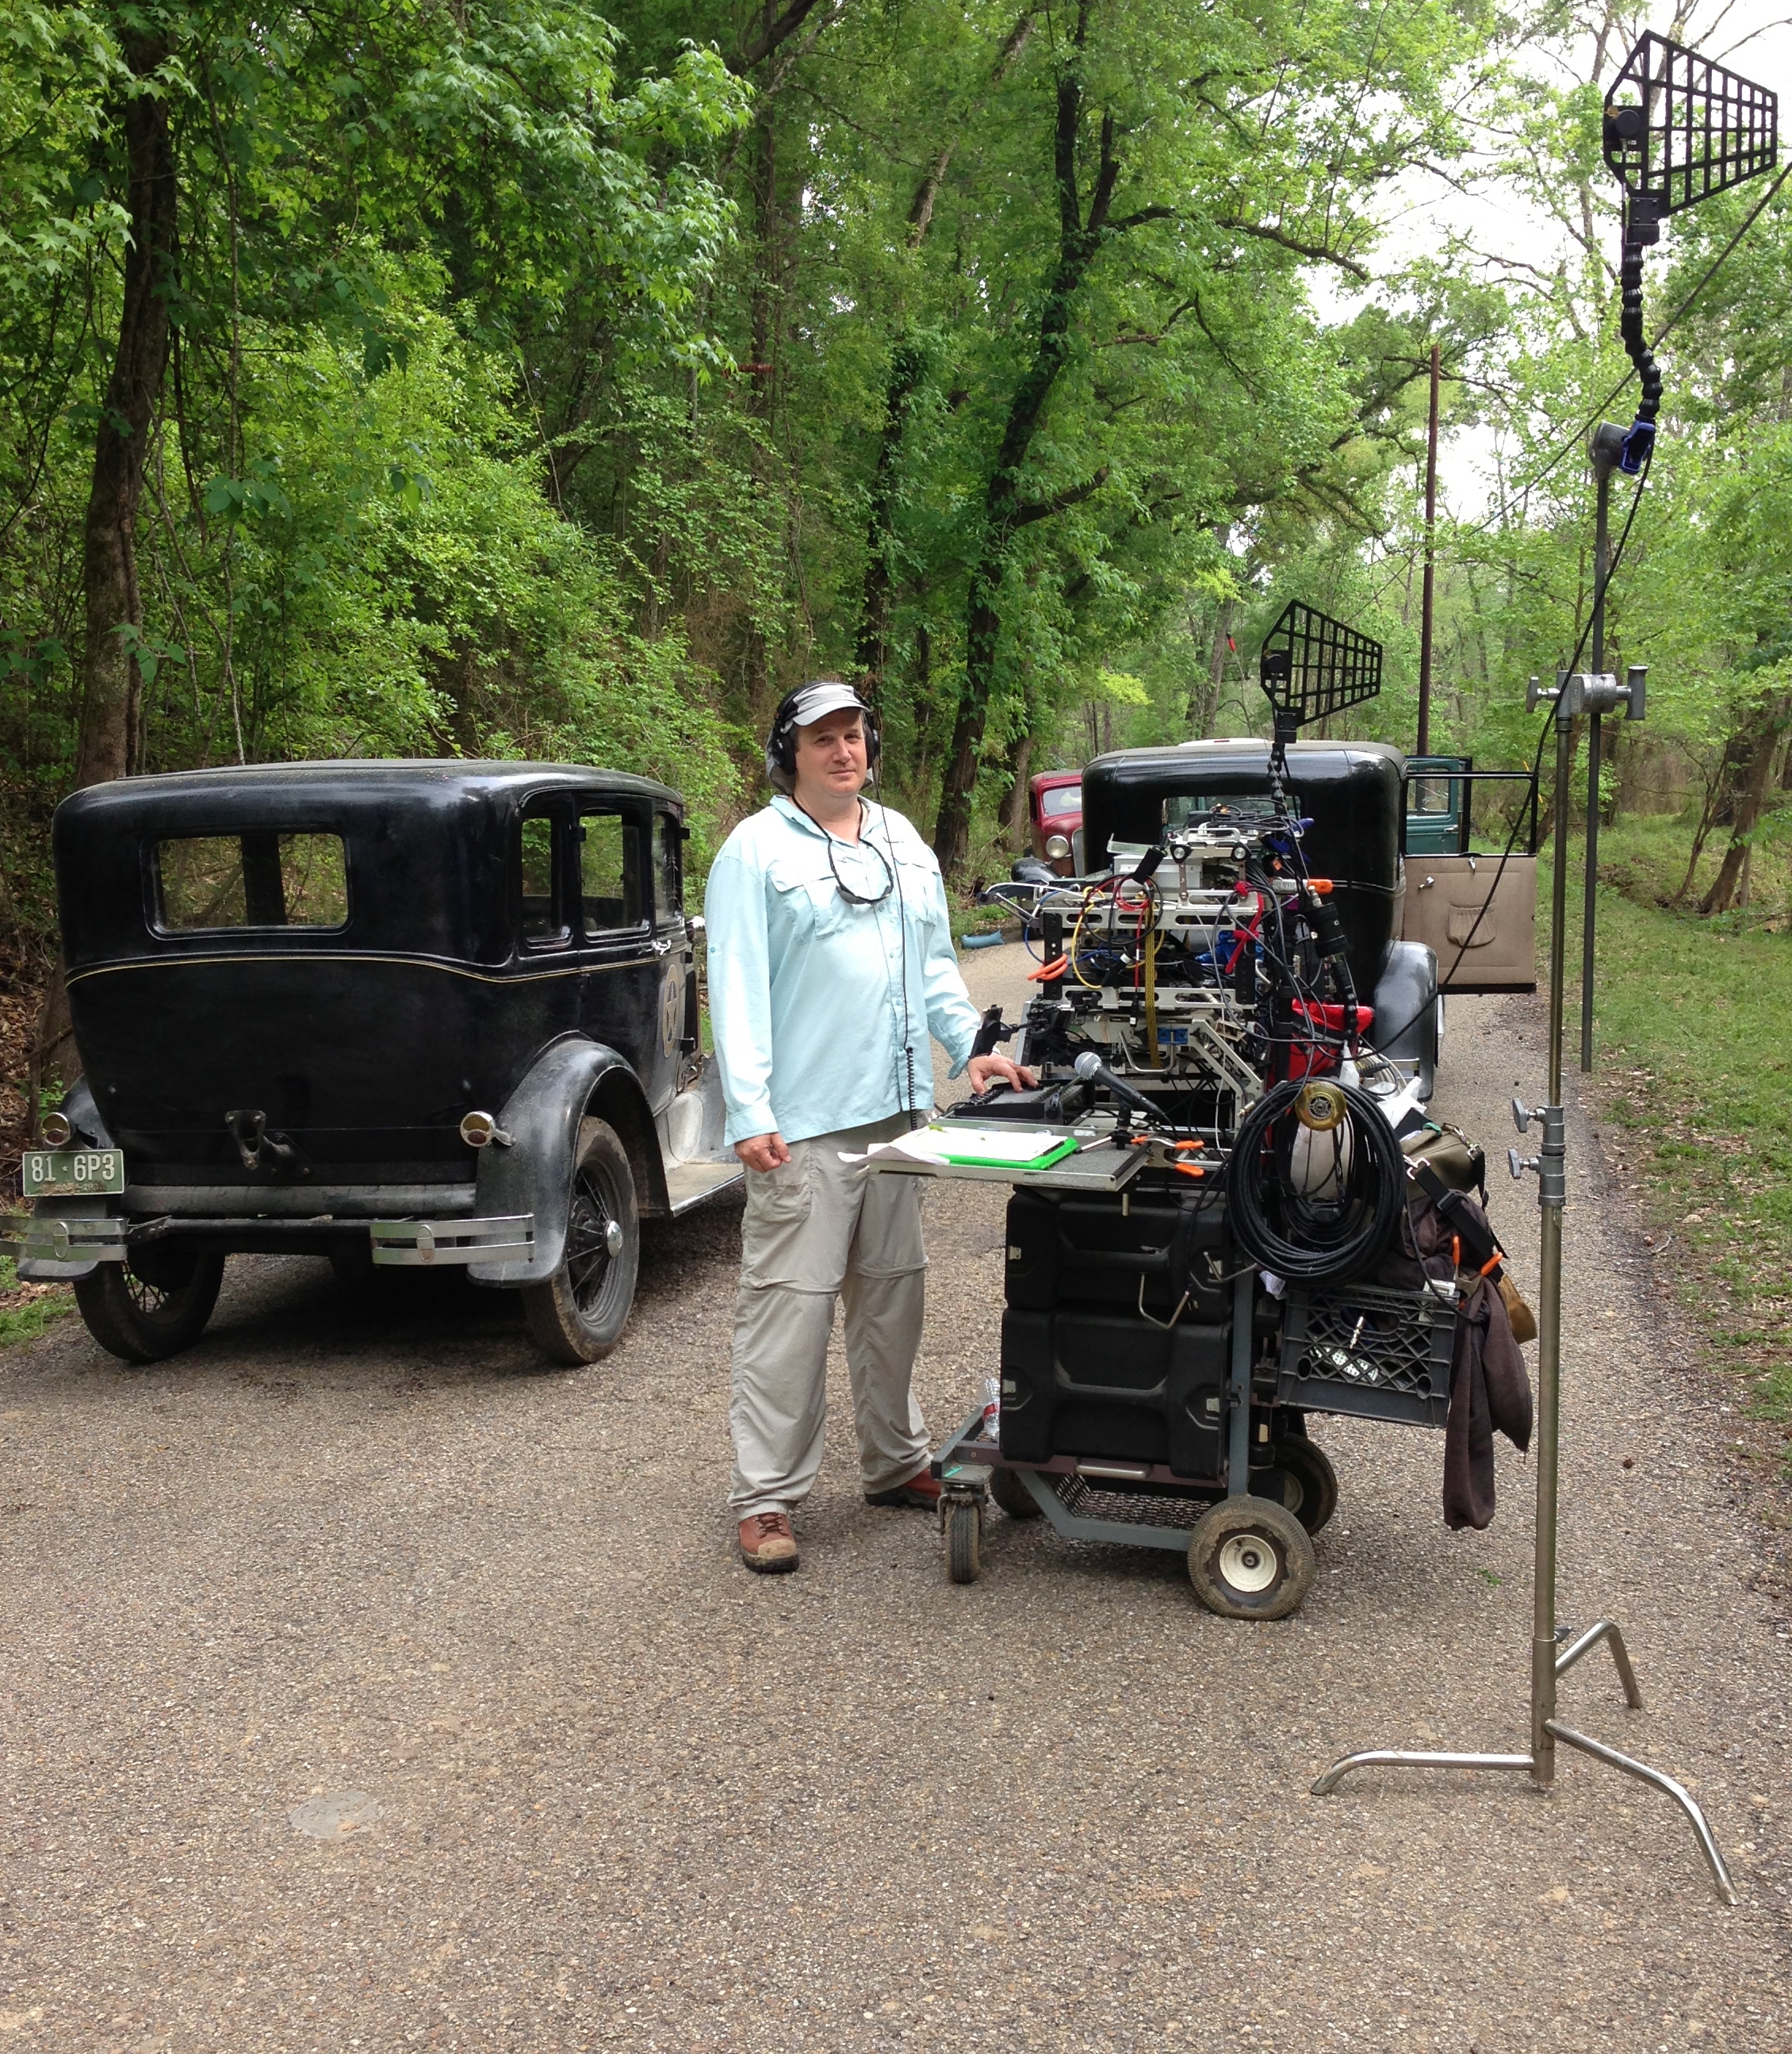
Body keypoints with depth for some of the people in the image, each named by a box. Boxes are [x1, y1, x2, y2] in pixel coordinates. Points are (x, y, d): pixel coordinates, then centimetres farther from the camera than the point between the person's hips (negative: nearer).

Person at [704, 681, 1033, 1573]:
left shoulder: (904, 844, 17)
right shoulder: (756, 850, -5)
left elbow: (936, 964, 22)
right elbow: (738, 989, -11)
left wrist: (970, 1047, 7)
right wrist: (749, 1113, -18)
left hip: (898, 1112, 7)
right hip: (802, 1126, -7)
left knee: (892, 1292, 15)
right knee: (790, 1304, -5)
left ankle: (895, 1461, 30)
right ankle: (765, 1498, 4)